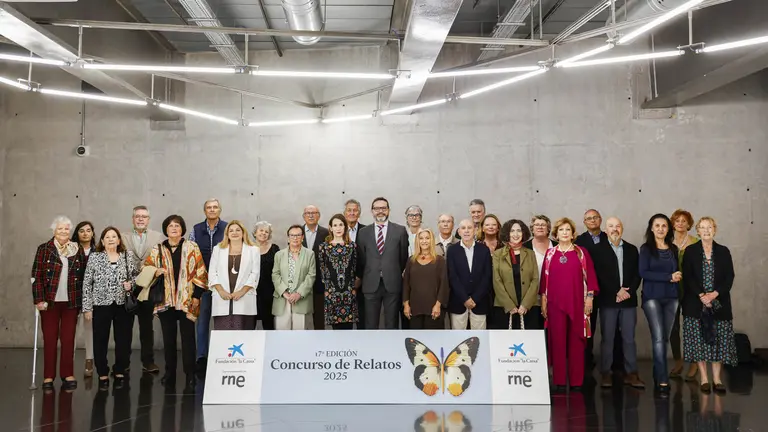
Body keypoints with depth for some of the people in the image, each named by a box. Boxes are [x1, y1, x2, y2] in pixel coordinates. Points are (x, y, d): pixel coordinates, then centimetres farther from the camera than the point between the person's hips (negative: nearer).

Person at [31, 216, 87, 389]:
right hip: (50, 301, -1)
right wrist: (39, 299, -11)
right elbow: (36, 276, -4)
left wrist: (83, 300, 2)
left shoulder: (78, 250, 7)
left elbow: (84, 275, 7)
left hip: (71, 301, 2)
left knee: (68, 339, 4)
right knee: (50, 338, 3)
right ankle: (48, 376, 10)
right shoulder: (44, 249, 0)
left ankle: (68, 374, 11)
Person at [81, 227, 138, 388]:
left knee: (123, 340, 4)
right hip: (101, 305, -1)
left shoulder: (129, 256, 6)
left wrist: (131, 283, -10)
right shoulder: (94, 257, 2)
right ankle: (103, 374, 15)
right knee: (100, 341, 2)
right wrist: (87, 307, -3)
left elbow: (137, 276, 12)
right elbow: (87, 284, 1)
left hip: (124, 304, 1)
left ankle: (120, 372, 18)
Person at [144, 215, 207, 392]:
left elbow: (200, 272, 1)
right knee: (168, 339, 10)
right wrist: (155, 272, -11)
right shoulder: (157, 249, 10)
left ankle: (190, 378, -1)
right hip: (165, 301, 3)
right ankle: (170, 375, 21)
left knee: (188, 339, -3)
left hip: (186, 301, -3)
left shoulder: (192, 247, 3)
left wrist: (197, 295, -6)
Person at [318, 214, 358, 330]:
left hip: (349, 293, 1)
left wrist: (353, 286, 10)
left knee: (348, 326, 1)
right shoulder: (324, 247, 3)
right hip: (331, 293, -1)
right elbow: (322, 270, 8)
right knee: (336, 327, 2)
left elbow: (355, 269, 13)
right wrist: (328, 284, 6)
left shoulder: (352, 246, 7)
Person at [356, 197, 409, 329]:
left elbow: (404, 257, 7)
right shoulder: (363, 232, 7)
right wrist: (363, 279, 10)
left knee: (391, 324, 6)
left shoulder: (400, 230, 2)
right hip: (371, 285, 1)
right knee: (370, 325, 6)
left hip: (392, 284, -1)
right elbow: (360, 259, 11)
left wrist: (399, 277, 10)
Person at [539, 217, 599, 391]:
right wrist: (543, 299, 4)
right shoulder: (550, 253, 8)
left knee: (576, 341, 2)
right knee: (557, 340, 2)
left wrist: (590, 297, -3)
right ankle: (559, 380, 7)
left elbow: (590, 276, 3)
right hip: (555, 302, 1)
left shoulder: (582, 252, 5)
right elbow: (544, 278, 9)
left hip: (577, 302, -1)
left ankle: (576, 381, 8)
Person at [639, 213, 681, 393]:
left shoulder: (673, 249, 12)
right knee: (658, 338, -10)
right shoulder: (646, 248, 0)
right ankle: (662, 380, -11)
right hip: (652, 297, -4)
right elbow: (643, 272, -11)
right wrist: (669, 277, -15)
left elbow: (678, 271, 15)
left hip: (671, 297, 4)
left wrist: (677, 276, -9)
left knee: (665, 338, 7)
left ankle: (657, 374, 19)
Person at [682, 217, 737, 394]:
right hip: (696, 303, -1)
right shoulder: (690, 251, 4)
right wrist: (701, 295, -15)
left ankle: (717, 378, 7)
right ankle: (704, 378, 5)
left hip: (719, 303, 1)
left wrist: (715, 294, -12)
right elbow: (687, 277, -3)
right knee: (699, 339, -2)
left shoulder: (723, 251, 8)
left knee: (719, 340, 0)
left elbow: (729, 277, 2)